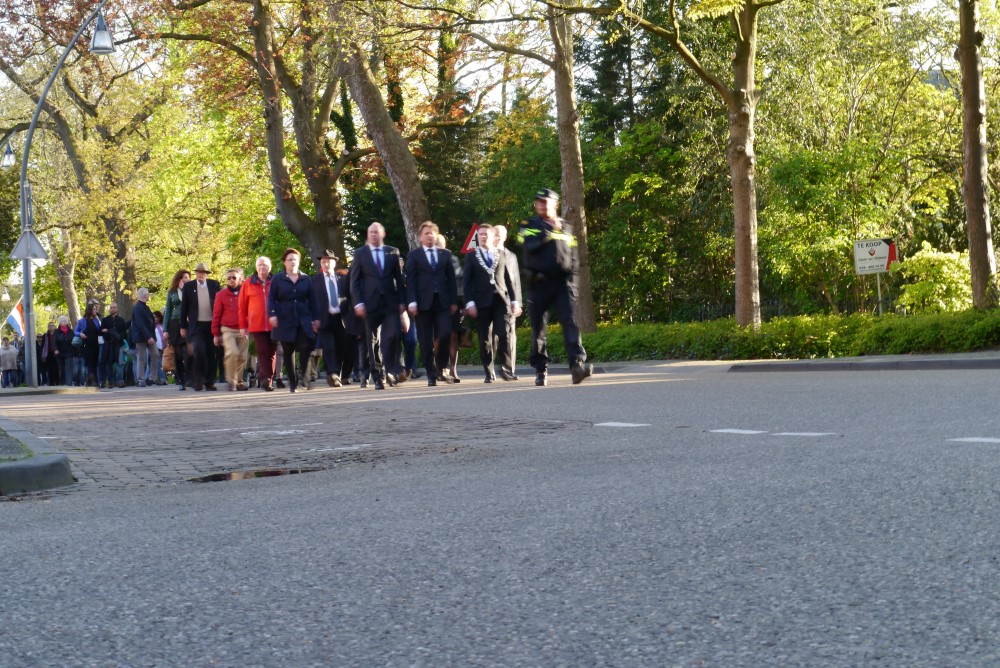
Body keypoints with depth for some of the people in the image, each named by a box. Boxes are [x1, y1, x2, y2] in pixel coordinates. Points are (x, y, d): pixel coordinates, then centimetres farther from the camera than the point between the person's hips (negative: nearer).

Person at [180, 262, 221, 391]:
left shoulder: (214, 285, 6)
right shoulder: (188, 286, 4)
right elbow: (184, 308, 7)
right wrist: (183, 327, 5)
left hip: (212, 324, 2)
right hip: (196, 326, -2)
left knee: (211, 353, 3)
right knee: (199, 351, -16)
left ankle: (210, 382, 10)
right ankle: (198, 381, -7)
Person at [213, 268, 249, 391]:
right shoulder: (221, 295, 3)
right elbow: (216, 315, 6)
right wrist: (216, 334, 5)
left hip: (243, 331, 2)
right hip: (228, 330, -2)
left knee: (242, 357, 4)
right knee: (232, 353, -21)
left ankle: (239, 382, 18)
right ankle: (231, 381, -8)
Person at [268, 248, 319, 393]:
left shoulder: (306, 279, 11)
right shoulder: (277, 279, 6)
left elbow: (311, 299, 12)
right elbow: (271, 298, 2)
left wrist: (315, 318, 8)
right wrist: (272, 314, -12)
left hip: (303, 320, 1)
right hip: (285, 321, -1)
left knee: (305, 348, -17)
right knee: (288, 352, 2)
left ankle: (305, 379, -7)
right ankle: (292, 383, 8)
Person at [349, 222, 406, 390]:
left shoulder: (393, 252, 10)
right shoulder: (360, 254, 6)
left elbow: (399, 278, 9)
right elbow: (355, 281, 3)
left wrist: (402, 301, 2)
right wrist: (358, 303, -7)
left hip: (391, 303, 1)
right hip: (370, 304, -1)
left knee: (393, 335, -13)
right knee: (373, 343, 1)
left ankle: (387, 370, 1)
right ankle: (378, 377, 7)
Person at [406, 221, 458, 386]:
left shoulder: (445, 254, 14)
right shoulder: (414, 256, 7)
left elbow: (451, 278, 12)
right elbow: (410, 280, 0)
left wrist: (454, 301, 6)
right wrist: (412, 302, -9)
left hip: (443, 302, 2)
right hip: (423, 303, -2)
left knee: (445, 334, -11)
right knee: (426, 342, -1)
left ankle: (442, 367, 9)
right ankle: (431, 374, 4)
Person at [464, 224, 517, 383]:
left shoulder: (501, 255, 14)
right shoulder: (472, 256, 9)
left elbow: (508, 279, 13)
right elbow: (467, 281, 4)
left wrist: (514, 300, 8)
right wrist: (470, 302, -6)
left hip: (500, 300, 1)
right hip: (482, 302, 0)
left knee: (504, 334, -14)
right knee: (485, 339, -1)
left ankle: (505, 367, -2)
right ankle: (489, 373, 4)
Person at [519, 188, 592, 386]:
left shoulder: (565, 227, 17)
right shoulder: (529, 226, 8)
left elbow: (573, 255, 21)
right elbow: (530, 245, -12)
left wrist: (572, 276, 8)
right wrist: (549, 230, -12)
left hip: (563, 282, 1)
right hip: (539, 283, -1)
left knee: (571, 322, -15)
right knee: (539, 328, 2)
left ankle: (577, 364, -27)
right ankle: (540, 370, 12)